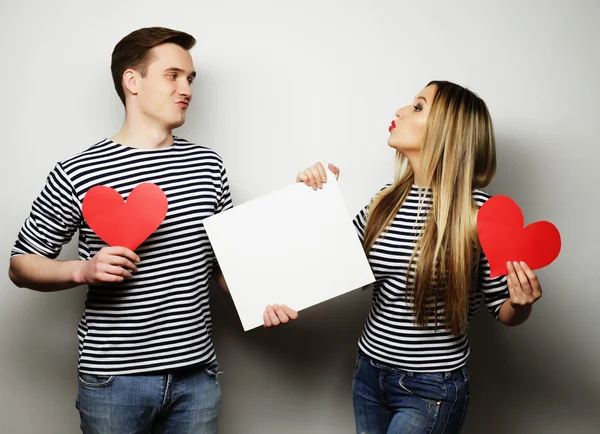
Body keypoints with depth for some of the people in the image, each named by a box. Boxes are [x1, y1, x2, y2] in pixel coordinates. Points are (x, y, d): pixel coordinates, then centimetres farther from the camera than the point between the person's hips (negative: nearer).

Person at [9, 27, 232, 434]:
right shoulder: (77, 174, -7)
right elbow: (21, 265, 1)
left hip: (197, 375, 3)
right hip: (113, 380, -3)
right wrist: (83, 270, -16)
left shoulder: (208, 164, 6)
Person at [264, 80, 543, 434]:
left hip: (430, 391, -5)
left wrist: (522, 303, -28)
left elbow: (504, 312, -7)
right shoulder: (388, 200, 1)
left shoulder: (478, 211, -15)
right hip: (369, 374, 5)